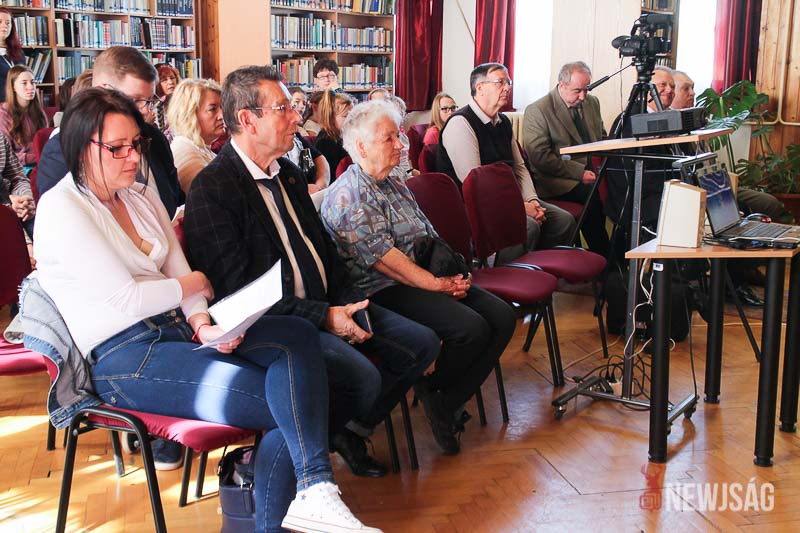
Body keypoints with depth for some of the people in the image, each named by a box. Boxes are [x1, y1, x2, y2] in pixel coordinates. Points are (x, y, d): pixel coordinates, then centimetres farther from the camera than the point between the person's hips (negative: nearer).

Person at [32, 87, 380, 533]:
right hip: (122, 358, -7)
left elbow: (179, 271, 10)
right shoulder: (61, 210, -8)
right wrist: (194, 284, 1)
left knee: (297, 335, -19)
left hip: (179, 328, 7)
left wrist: (203, 325, -10)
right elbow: (126, 299, -14)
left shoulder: (142, 195, 16)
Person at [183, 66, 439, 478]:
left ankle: (351, 430, 15)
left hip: (327, 307, 9)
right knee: (362, 378, -28)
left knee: (421, 344, 1)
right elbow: (238, 290, -18)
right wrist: (324, 317, -21)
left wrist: (348, 302, 0)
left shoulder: (288, 174, 14)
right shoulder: (211, 190, -14)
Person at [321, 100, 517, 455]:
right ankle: (432, 389, 4)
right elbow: (384, 258, -18)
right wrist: (437, 285, -17)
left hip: (427, 280, 10)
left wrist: (452, 275, -2)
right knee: (471, 328, -26)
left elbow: (429, 238, 17)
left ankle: (447, 403, 0)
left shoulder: (396, 185, 18)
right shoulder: (347, 196, -12)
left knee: (502, 317, -6)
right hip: (383, 291, -9)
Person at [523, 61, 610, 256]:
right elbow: (540, 156, -13)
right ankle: (602, 260, -18)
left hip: (593, 173, 6)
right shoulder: (537, 110, -7)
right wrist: (580, 173, -18)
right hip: (559, 181, -6)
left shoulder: (592, 103, 15)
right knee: (593, 196, -31)